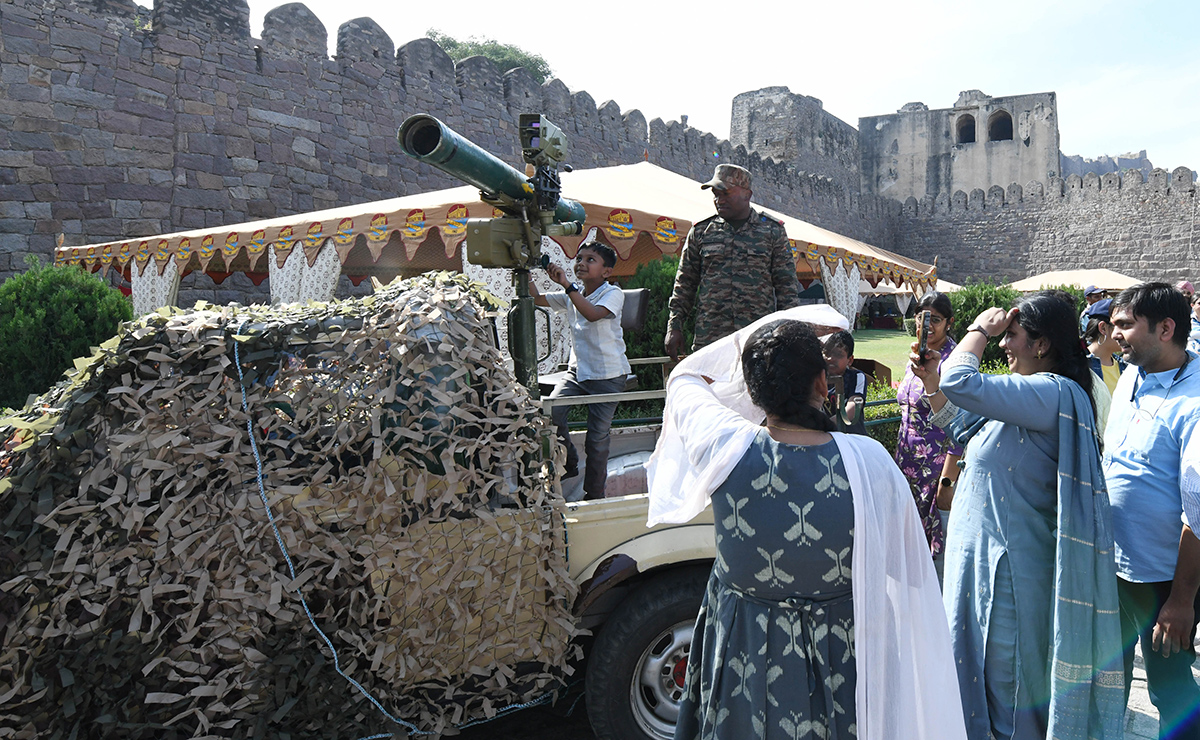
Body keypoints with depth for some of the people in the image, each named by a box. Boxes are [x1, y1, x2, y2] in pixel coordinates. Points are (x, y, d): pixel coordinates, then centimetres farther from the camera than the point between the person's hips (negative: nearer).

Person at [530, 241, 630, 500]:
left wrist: (567, 284, -33)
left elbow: (593, 314, -31)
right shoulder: (572, 295, 8)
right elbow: (537, 299, 13)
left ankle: (594, 496, 17)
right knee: (550, 412, -16)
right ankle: (569, 464, 10)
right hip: (577, 369, 5)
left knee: (597, 438, 0)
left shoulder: (613, 294, -12)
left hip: (608, 375, -5)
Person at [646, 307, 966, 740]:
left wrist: (754, 336, 3)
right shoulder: (870, 463, -23)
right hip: (841, 657, 0)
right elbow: (910, 570, -8)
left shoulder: (728, 450, -23)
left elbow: (684, 377, -2)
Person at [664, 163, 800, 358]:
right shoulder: (701, 231, 12)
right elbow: (685, 283, 15)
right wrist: (674, 327, 8)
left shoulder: (772, 230, 8)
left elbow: (786, 284, 8)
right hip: (708, 340, 1)